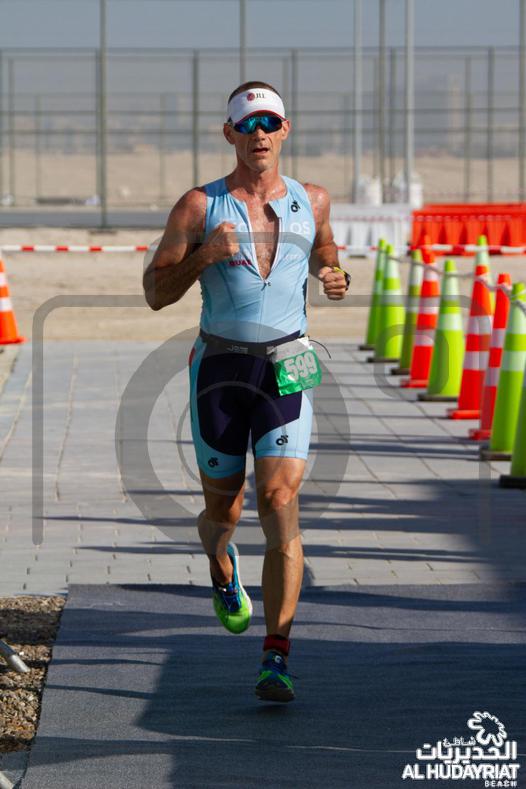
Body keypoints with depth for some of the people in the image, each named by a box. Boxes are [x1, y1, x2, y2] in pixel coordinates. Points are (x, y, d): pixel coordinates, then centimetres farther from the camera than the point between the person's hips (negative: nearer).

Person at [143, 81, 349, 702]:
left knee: (280, 502, -16)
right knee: (223, 509, 11)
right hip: (219, 368, 0)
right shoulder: (199, 207, -3)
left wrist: (332, 274, 6)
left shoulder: (311, 201, 5)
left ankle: (276, 658, -18)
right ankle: (221, 567, 50)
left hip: (286, 371, 0)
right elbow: (156, 292, -1)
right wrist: (202, 256, -18)